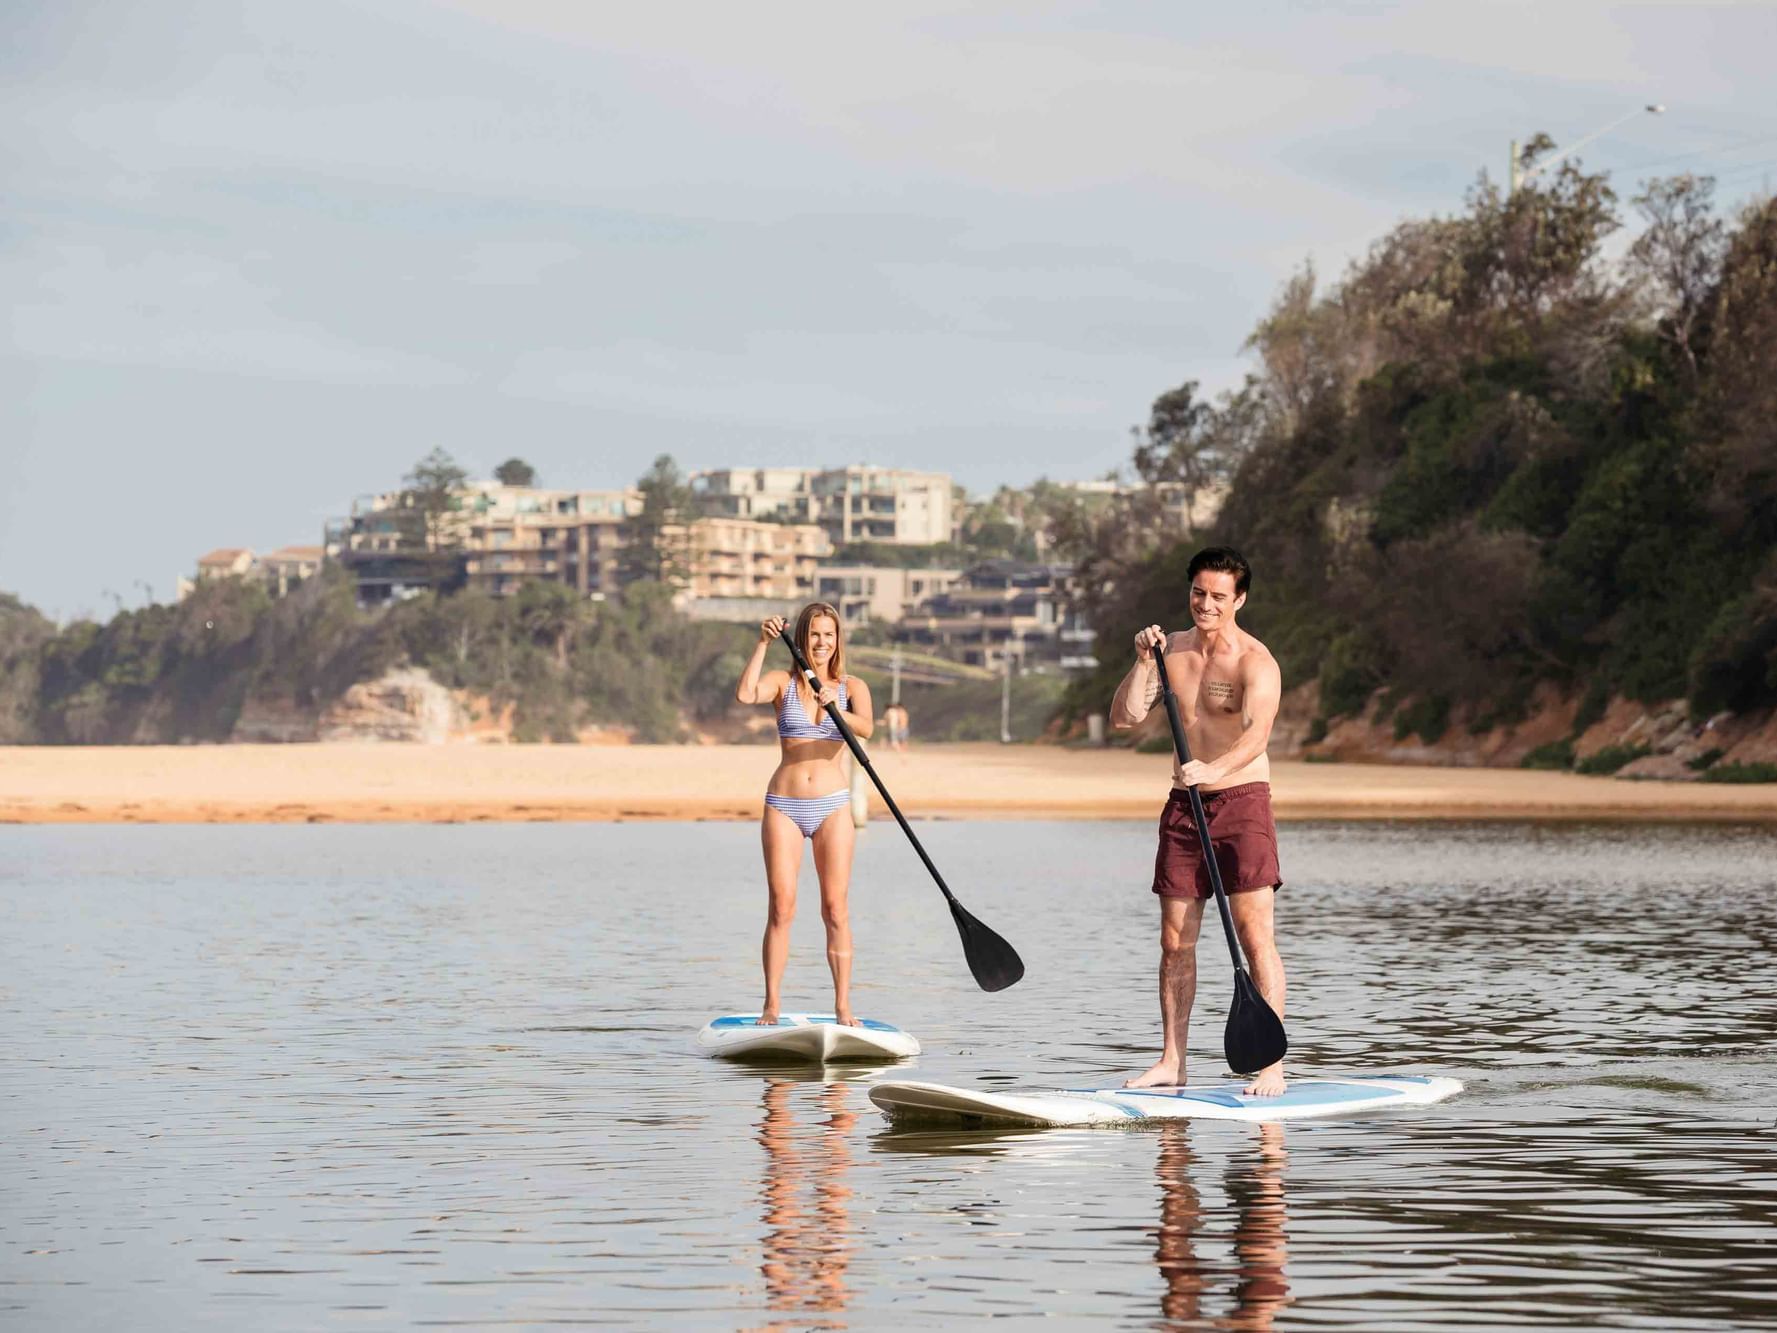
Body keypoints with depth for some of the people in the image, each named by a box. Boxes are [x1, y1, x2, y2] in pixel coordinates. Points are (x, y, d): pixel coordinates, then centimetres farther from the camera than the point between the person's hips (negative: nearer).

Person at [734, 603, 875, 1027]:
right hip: (783, 803, 0)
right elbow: (745, 694, -17)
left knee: (835, 908, -2)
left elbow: (865, 727, -15)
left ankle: (842, 1005, 0)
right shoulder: (782, 683, 5)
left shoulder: (852, 687, 6)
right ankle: (771, 1004, -1)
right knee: (781, 907, -5)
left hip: (832, 805, 0)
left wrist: (837, 709, -35)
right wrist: (762, 645, -19)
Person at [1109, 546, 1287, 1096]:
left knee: (1254, 934, -11)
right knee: (1175, 940, 7)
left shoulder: (1255, 663, -12)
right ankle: (1171, 1061, 13)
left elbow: (1257, 733, -28)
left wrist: (1215, 770, -46)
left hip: (1241, 801, -6)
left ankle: (1271, 1066, -12)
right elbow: (1123, 718, 4)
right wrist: (1143, 662, -10)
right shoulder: (1173, 650, 9)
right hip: (1184, 804, 6)